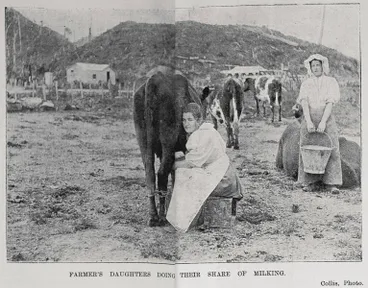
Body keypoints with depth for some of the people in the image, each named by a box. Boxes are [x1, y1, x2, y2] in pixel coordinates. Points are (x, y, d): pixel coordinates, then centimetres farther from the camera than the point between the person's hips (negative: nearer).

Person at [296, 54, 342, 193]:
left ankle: (331, 183, -4)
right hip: (309, 118, 1)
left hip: (326, 118, -1)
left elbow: (330, 103, -5)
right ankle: (311, 182, 2)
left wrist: (323, 122, -17)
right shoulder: (306, 84, 9)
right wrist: (308, 121, -18)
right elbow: (304, 103, -4)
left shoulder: (331, 82, 5)